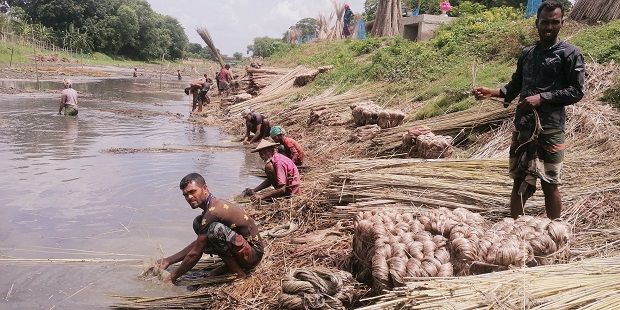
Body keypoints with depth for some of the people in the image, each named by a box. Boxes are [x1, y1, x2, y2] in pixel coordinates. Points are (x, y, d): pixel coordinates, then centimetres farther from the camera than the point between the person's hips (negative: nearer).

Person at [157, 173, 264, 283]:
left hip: (253, 253, -10)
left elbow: (195, 254, -18)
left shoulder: (213, 211, -23)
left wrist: (172, 277, -6)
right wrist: (168, 260, 14)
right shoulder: (214, 204, 8)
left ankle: (238, 272, -14)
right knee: (198, 223, 7)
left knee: (215, 229, -35)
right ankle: (230, 264, 7)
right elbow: (198, 244, 17)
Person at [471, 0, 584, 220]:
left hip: (550, 128, -5)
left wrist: (542, 98, -18)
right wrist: (491, 92, 1)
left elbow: (576, 91, -8)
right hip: (522, 127, 5)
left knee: (549, 184, 2)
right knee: (520, 182, 10)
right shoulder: (527, 53, 13)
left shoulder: (570, 54, -3)